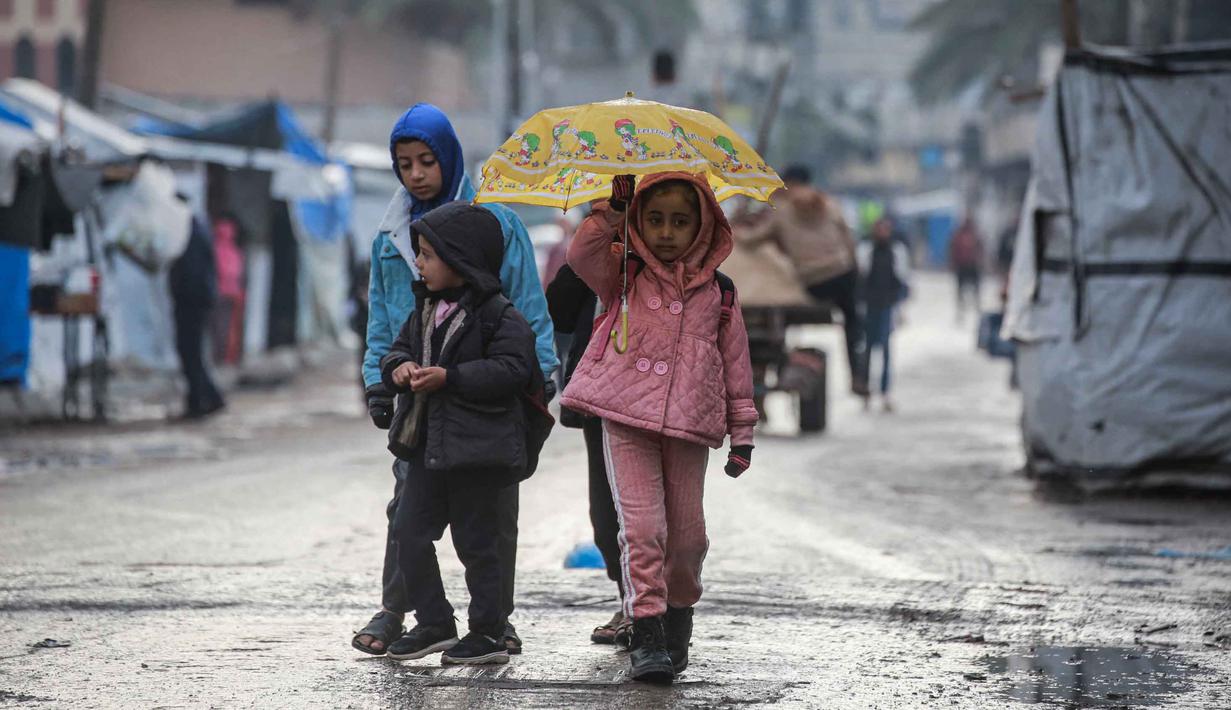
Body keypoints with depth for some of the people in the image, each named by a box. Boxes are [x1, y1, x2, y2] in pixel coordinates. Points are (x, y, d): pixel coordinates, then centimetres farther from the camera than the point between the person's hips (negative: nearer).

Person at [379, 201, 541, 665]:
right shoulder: (425, 309, 11)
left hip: (476, 448, -7)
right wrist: (398, 368, -7)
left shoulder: (497, 315, -13)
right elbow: (400, 348, 18)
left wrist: (449, 377, -23)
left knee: (476, 541, 1)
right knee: (409, 531, 4)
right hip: (427, 444, 7)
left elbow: (511, 370, -20)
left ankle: (489, 634, 11)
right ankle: (433, 624, 16)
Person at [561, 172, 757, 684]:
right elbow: (582, 255, -10)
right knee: (641, 527, -11)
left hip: (689, 427, 2)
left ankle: (679, 612, 30)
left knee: (686, 532, 6)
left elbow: (736, 363, 14)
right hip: (626, 419, -2)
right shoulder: (625, 278, 9)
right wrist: (611, 212, -19)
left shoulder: (718, 293, 11)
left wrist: (742, 433, 12)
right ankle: (646, 635, -11)